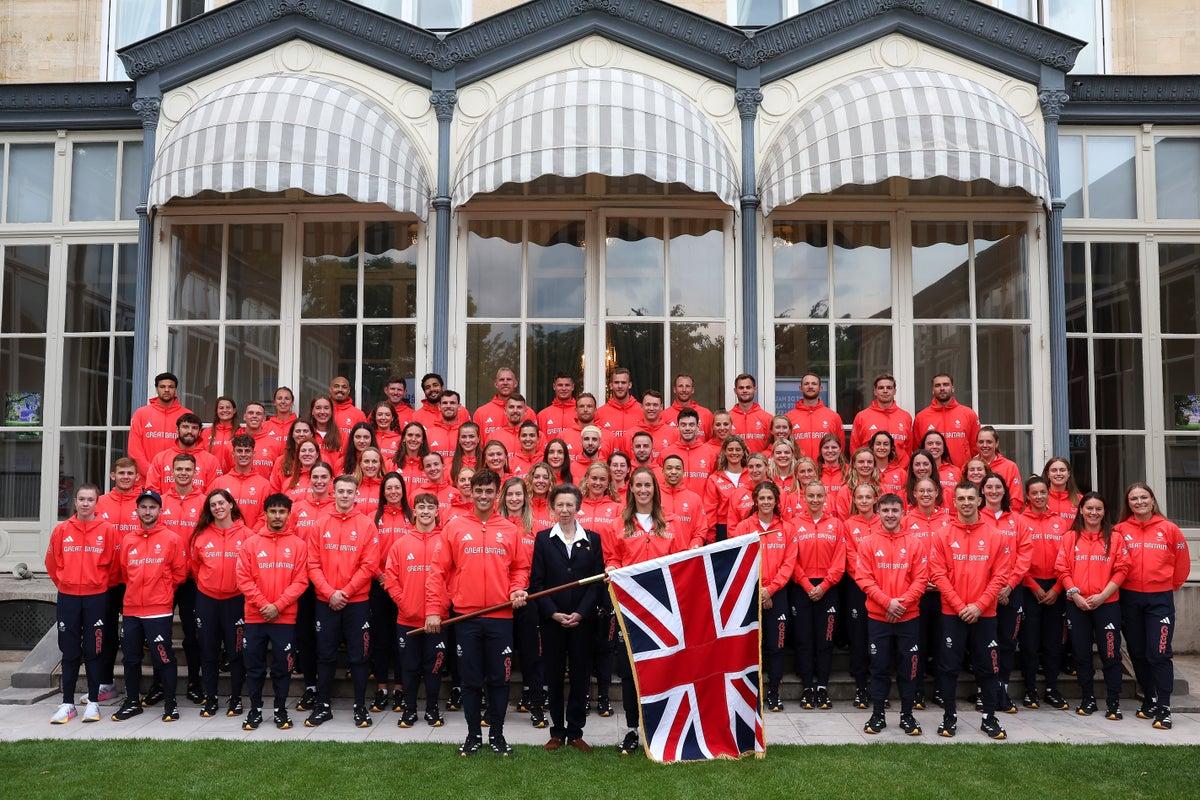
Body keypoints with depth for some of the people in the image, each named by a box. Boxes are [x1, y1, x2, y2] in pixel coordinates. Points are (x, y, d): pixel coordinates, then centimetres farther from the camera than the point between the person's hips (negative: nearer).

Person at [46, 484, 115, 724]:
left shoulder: (107, 530, -4)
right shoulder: (61, 530, 1)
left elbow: (113, 563, 3)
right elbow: (52, 562, 11)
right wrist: (65, 584, 13)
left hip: (96, 598, -2)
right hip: (67, 598, 2)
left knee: (93, 651, 4)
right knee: (70, 652, 8)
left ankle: (93, 702, 13)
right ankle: (67, 704, 16)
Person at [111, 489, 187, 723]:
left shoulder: (171, 539, -3)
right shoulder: (128, 540, 9)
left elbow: (180, 572, 1)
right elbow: (123, 572, 18)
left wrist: (162, 589, 4)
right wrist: (136, 589, 12)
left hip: (159, 610, -5)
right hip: (131, 609, 5)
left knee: (163, 658, -1)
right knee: (131, 658, 12)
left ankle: (170, 703, 10)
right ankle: (132, 702, 26)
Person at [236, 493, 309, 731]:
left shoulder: (298, 544, 1)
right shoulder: (251, 543, 3)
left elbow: (300, 581, -4)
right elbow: (244, 579, -2)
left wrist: (278, 606, -13)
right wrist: (263, 605, -12)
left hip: (285, 618, -1)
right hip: (255, 617, 1)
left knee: (283, 667, 5)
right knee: (254, 667, 8)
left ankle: (281, 710, 19)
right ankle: (255, 710, 21)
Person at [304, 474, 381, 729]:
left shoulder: (367, 525, -2)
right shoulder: (320, 525, 4)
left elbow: (369, 565, -7)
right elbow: (313, 564, -1)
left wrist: (345, 592, -13)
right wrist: (330, 593, -12)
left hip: (357, 602, -2)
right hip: (325, 602, 2)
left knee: (358, 656, 5)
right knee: (325, 655, 9)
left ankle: (360, 707, 15)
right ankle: (322, 707, 20)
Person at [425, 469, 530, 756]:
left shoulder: (509, 530, 5)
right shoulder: (454, 527, 1)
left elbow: (520, 568, 13)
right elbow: (439, 571, 0)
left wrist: (517, 590, -7)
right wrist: (433, 610, -5)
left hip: (501, 617, 1)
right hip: (466, 617, -1)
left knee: (499, 679, 7)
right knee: (471, 680, 9)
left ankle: (497, 734, 22)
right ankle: (473, 735, 23)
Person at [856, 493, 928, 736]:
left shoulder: (915, 543, 2)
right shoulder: (867, 543, 0)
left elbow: (921, 579, -2)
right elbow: (863, 578, -6)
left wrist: (903, 602, -14)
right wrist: (887, 602, -16)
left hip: (909, 617, 1)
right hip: (877, 617, -1)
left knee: (908, 667, 7)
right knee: (879, 667, 6)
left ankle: (907, 715, 19)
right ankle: (877, 714, 16)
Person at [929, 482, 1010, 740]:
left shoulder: (995, 536, 2)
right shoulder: (944, 536, 0)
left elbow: (999, 575, -2)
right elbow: (938, 574, -5)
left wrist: (979, 605, -11)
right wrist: (960, 606, -12)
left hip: (984, 614, 1)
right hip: (952, 614, -1)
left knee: (988, 667, 8)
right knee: (949, 667, 3)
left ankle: (989, 718, 20)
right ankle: (949, 717, 14)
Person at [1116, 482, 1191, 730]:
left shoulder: (1169, 529, -2)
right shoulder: (1120, 530, 0)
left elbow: (1182, 561, 8)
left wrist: (1173, 584, 14)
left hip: (1160, 599, -2)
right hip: (1130, 598, 2)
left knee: (1159, 654, -6)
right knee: (1138, 653, 11)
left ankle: (1163, 709, 0)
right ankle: (1149, 701, 26)